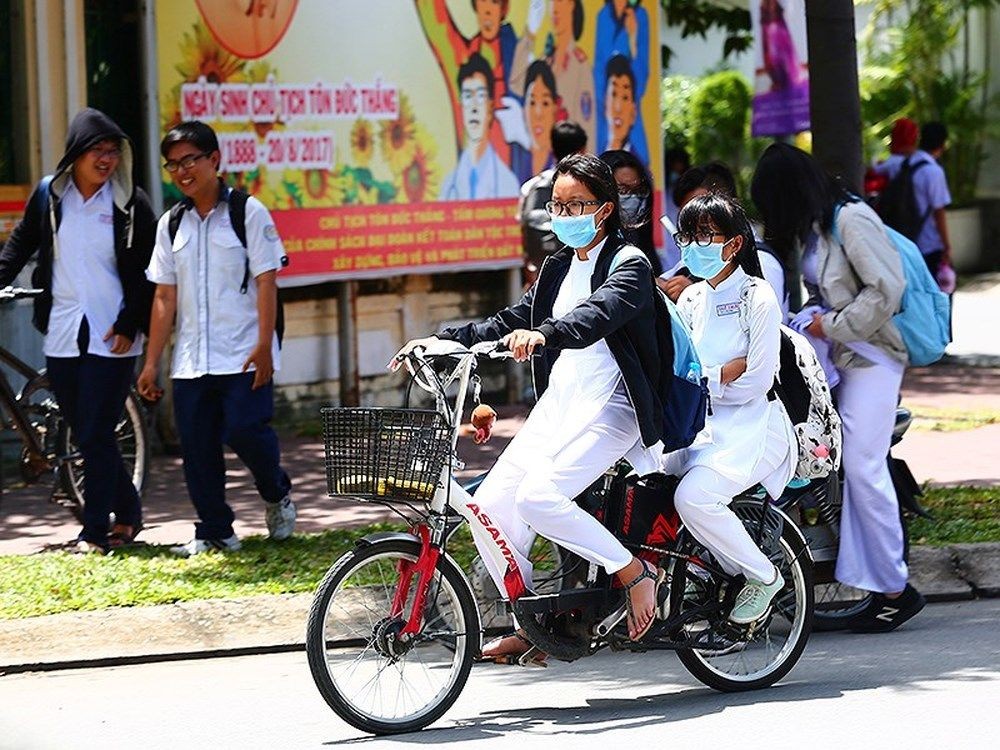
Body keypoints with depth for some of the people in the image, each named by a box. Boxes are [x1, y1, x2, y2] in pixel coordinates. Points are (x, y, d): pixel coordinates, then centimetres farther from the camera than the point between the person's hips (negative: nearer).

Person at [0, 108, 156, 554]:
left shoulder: (130, 203, -3)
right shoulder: (48, 195, 5)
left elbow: (147, 271, -1)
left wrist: (129, 325, -8)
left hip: (111, 337, -4)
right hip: (62, 335, 4)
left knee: (96, 434, -6)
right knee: (83, 432, 8)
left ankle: (95, 531, 0)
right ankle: (128, 512, 25)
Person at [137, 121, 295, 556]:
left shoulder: (247, 212, -1)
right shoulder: (171, 224, 12)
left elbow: (265, 282, -6)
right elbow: (165, 298, 13)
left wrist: (263, 346, -14)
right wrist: (151, 363, 8)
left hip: (243, 355, -5)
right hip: (191, 359, 5)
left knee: (244, 430, -15)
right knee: (196, 445, 1)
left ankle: (277, 495, 13)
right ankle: (214, 531, 12)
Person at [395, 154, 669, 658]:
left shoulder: (629, 265, -7)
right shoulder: (559, 267, 17)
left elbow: (598, 314, -27)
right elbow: (511, 321, 20)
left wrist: (544, 334, -46)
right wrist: (442, 342, 7)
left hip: (610, 408, -8)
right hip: (558, 403, 8)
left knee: (538, 497, -27)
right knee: (489, 507, -4)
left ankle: (638, 574, -11)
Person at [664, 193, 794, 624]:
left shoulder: (757, 298, -7)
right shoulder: (691, 299, 13)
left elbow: (756, 383, -12)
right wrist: (723, 373, -12)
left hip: (752, 428, -7)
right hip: (703, 426, 7)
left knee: (693, 496, -29)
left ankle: (764, 576, -6)